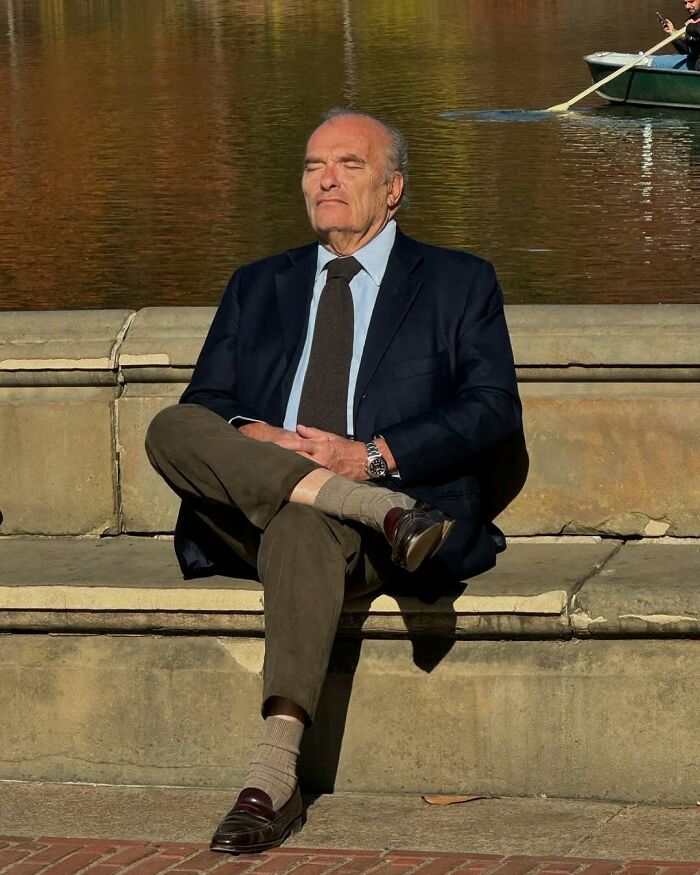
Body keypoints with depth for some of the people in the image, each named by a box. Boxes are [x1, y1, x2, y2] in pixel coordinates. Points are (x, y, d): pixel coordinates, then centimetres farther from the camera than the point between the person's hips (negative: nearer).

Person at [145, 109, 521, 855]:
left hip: (395, 486, -4)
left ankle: (274, 776, -50)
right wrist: (248, 436, -10)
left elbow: (493, 408, 3)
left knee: (302, 531, -40)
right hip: (247, 514, 4)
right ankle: (376, 510, -36)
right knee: (171, 429, -27)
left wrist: (373, 456, -12)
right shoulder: (258, 286, 27)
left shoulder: (459, 283, 17)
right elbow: (204, 399, 16)